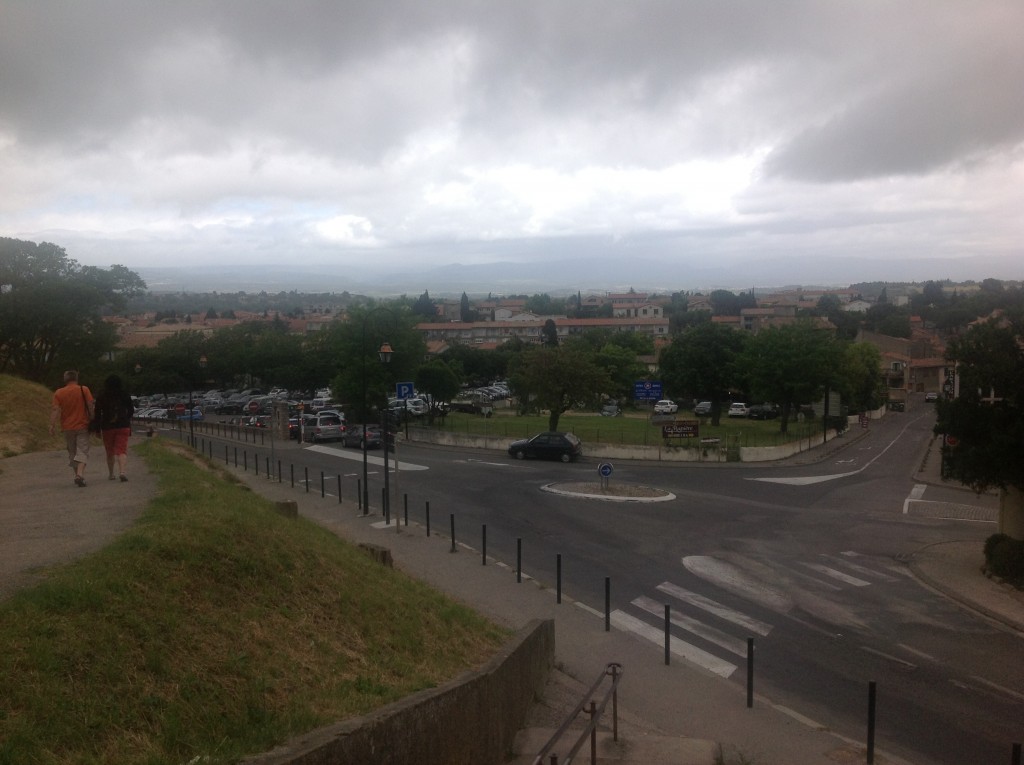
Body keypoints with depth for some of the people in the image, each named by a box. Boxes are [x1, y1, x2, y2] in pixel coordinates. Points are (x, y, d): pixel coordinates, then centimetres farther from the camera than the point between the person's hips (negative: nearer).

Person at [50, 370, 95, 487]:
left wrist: (52, 425, -7)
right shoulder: (84, 390, -4)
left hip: (67, 428, 2)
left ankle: (77, 475, 20)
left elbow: (55, 410, -6)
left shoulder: (59, 393, 1)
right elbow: (91, 406, -7)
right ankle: (80, 475, -23)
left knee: (72, 452, 15)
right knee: (82, 451, -4)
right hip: (82, 426, -2)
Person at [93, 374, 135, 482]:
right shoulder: (125, 395, 0)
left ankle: (111, 474, 24)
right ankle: (122, 471, -25)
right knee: (122, 450, -3)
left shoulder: (101, 396, -2)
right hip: (123, 426, -1)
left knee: (110, 452, 14)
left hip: (107, 427, 1)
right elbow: (131, 410, 7)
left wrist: (98, 428, 8)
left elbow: (97, 413, 0)